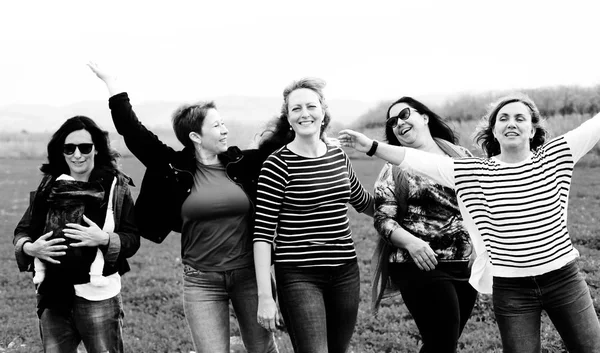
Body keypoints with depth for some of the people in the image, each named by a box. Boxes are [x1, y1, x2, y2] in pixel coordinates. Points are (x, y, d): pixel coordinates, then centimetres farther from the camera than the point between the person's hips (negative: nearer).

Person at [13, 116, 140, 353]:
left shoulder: (115, 186, -2)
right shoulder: (49, 186, 7)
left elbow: (132, 240, -3)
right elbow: (23, 230, 11)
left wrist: (104, 240, -22)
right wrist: (29, 248, -10)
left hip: (99, 297, -3)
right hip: (53, 297, 3)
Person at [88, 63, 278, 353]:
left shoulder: (243, 164, 2)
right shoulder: (176, 168, -3)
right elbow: (133, 132, -3)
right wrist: (111, 82, -1)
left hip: (248, 275, 2)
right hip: (201, 282, -1)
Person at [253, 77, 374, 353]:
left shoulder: (338, 156, 8)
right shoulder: (278, 164, -9)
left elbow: (362, 201, 27)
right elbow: (263, 233, -11)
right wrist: (265, 296, -15)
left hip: (346, 272, 6)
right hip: (300, 277, -5)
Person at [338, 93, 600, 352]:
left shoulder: (554, 156, 0)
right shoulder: (476, 172, -3)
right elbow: (419, 160, -7)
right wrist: (371, 146, -13)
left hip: (563, 277, 1)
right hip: (511, 288, -1)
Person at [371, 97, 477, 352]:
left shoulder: (460, 155, 9)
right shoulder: (394, 168, -2)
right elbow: (383, 219, -7)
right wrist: (410, 241, -25)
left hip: (465, 264, 5)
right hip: (421, 267, -4)